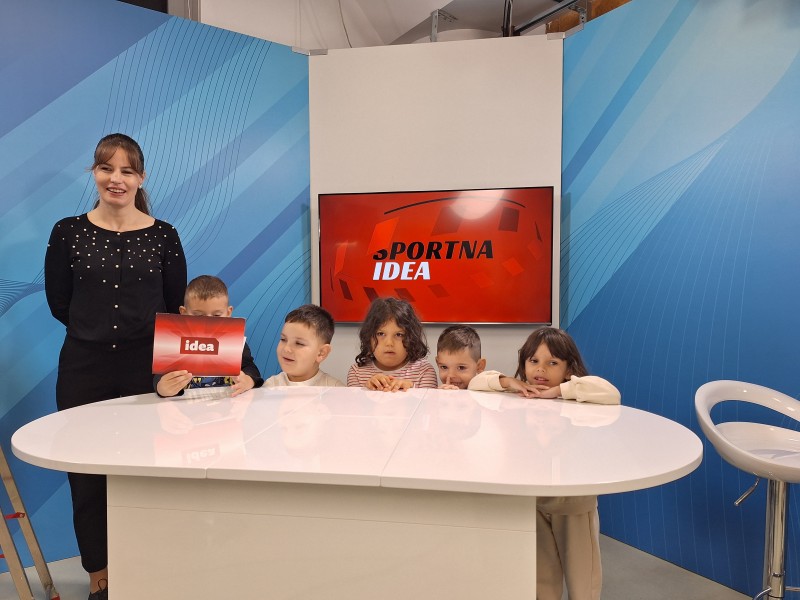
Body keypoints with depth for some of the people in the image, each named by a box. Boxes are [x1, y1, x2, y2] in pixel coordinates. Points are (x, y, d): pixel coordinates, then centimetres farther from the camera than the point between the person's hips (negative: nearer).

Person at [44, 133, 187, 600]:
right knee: (87, 474, 10)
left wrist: (138, 331, -4)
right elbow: (59, 303, 6)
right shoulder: (68, 233, 2)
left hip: (148, 367, -1)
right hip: (84, 368, 1)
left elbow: (175, 307, 4)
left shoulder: (164, 236, -1)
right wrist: (99, 329, 5)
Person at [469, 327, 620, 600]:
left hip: (574, 498, -3)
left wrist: (559, 390, -32)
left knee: (580, 569, 16)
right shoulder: (520, 392, -6)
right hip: (533, 496, 3)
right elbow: (476, 382, -6)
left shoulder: (575, 394, -16)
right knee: (541, 570, 24)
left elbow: (611, 393, -34)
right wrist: (509, 382, -22)